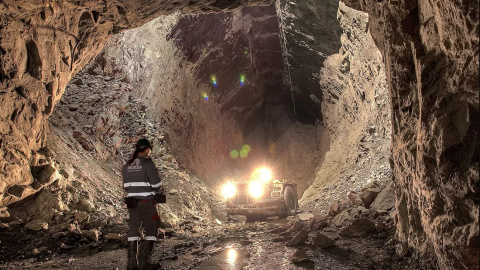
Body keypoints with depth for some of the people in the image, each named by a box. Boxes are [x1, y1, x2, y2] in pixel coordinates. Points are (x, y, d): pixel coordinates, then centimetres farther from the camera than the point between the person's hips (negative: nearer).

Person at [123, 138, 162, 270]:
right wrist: (157, 189, 10)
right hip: (146, 201, -6)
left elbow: (126, 186, 11)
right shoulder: (147, 163, -10)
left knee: (133, 230, 13)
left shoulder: (128, 165, 9)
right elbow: (157, 184, -12)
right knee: (151, 229, 3)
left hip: (131, 201, 6)